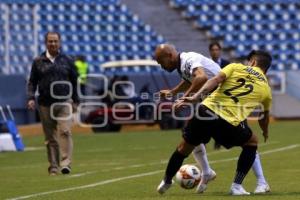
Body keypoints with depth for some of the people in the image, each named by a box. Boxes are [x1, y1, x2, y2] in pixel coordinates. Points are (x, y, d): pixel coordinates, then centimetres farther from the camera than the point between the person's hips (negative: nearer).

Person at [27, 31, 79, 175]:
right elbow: (32, 82, 8)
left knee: (65, 132, -16)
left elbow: (74, 81, 14)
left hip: (64, 102, -1)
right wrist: (31, 98, -6)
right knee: (50, 137, 4)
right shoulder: (38, 62, 6)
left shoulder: (67, 61, 8)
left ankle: (66, 163, -22)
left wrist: (75, 101, 10)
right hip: (45, 104, 1)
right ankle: (53, 166, 10)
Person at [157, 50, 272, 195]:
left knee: (183, 148, 25)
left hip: (207, 111, 2)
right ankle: (237, 186, 19)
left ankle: (166, 182, 42)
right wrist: (265, 133, 52)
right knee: (252, 143, 27)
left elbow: (216, 80, -4)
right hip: (229, 123, -2)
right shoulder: (266, 88, 16)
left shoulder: (236, 67, 15)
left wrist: (196, 97, -11)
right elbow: (264, 117, 31)